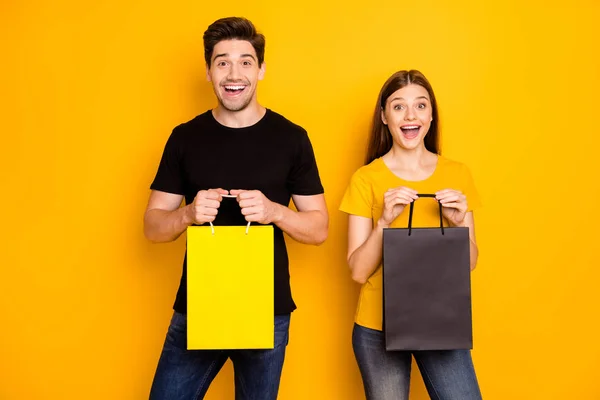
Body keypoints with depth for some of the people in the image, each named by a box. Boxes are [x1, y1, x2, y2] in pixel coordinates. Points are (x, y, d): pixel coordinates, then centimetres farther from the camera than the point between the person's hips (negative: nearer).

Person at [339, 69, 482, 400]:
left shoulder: (457, 174, 0)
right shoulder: (366, 178, -6)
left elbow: (469, 263, 2)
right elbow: (358, 271, -9)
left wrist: (458, 223, -16)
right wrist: (384, 221, -23)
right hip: (378, 326, -1)